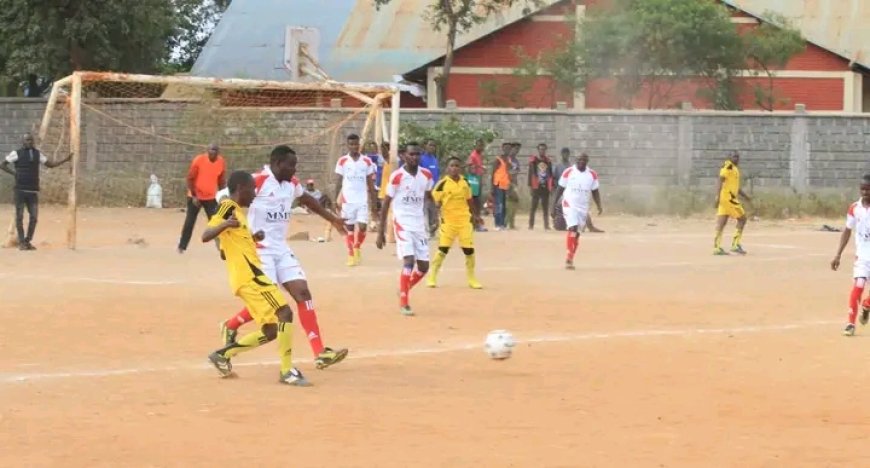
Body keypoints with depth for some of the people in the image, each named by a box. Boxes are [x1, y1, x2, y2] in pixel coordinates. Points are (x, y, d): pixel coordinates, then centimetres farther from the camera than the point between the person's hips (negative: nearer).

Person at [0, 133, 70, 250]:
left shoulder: (37, 154, 11)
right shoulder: (16, 153, 0)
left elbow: (50, 164, 17)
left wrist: (65, 160, 7)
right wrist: (14, 173, -8)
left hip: (33, 191, 4)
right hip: (20, 190, -4)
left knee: (34, 217, 0)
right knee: (19, 216, -1)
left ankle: (28, 241, 11)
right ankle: (21, 243, 5)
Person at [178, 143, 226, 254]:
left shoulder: (222, 162, -6)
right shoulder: (198, 160, -18)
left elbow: (221, 181, 6)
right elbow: (190, 179, -12)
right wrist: (194, 196, -16)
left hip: (211, 197, 3)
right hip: (195, 196, -3)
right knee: (189, 222, 4)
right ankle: (181, 247, 15)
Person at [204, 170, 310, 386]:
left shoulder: (236, 211, 22)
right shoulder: (229, 208, -7)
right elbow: (205, 236, -20)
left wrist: (253, 238, 27)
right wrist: (225, 224, -37)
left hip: (248, 277, 10)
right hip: (249, 275, -10)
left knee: (271, 331, 9)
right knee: (284, 313, -14)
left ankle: (223, 354, 14)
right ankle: (287, 371, -15)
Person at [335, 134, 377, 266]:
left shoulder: (366, 161, 4)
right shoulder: (343, 161, 0)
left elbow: (370, 182, 9)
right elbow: (339, 181, 3)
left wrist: (373, 200, 6)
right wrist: (336, 199, -3)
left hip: (362, 200, 1)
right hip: (347, 200, -1)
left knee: (362, 227, -8)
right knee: (349, 228, 2)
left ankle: (357, 247, 20)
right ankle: (351, 255, 10)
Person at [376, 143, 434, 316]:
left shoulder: (426, 175, 2)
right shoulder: (397, 176, -11)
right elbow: (386, 204, -6)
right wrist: (381, 232, -7)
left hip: (419, 224, 5)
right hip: (402, 222, -5)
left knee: (423, 266, 4)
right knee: (409, 260, -19)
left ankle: (404, 290, 31)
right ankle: (403, 302, -9)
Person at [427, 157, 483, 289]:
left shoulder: (465, 183, 6)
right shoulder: (443, 184, -9)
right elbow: (436, 201, -5)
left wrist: (475, 215, 20)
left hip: (464, 220, 4)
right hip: (448, 220, -4)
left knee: (469, 249, 3)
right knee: (443, 248, -7)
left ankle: (471, 278, 16)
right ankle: (432, 277, 5)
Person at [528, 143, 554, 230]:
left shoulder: (548, 161, 10)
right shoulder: (533, 160, -3)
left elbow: (551, 174, 14)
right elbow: (530, 173, -4)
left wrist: (552, 186, 10)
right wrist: (530, 186, -9)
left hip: (546, 187, 4)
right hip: (536, 187, -4)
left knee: (546, 208, 7)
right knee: (533, 207, -1)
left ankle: (546, 225, 10)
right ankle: (531, 225, 1)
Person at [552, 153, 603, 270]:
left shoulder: (592, 175, 2)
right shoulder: (568, 172, -5)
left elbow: (595, 192, 8)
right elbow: (560, 189, 2)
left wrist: (599, 206, -5)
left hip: (583, 207, 4)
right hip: (569, 205, -4)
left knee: (576, 233, 8)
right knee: (573, 228, -19)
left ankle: (570, 259, 18)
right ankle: (569, 258, -21)